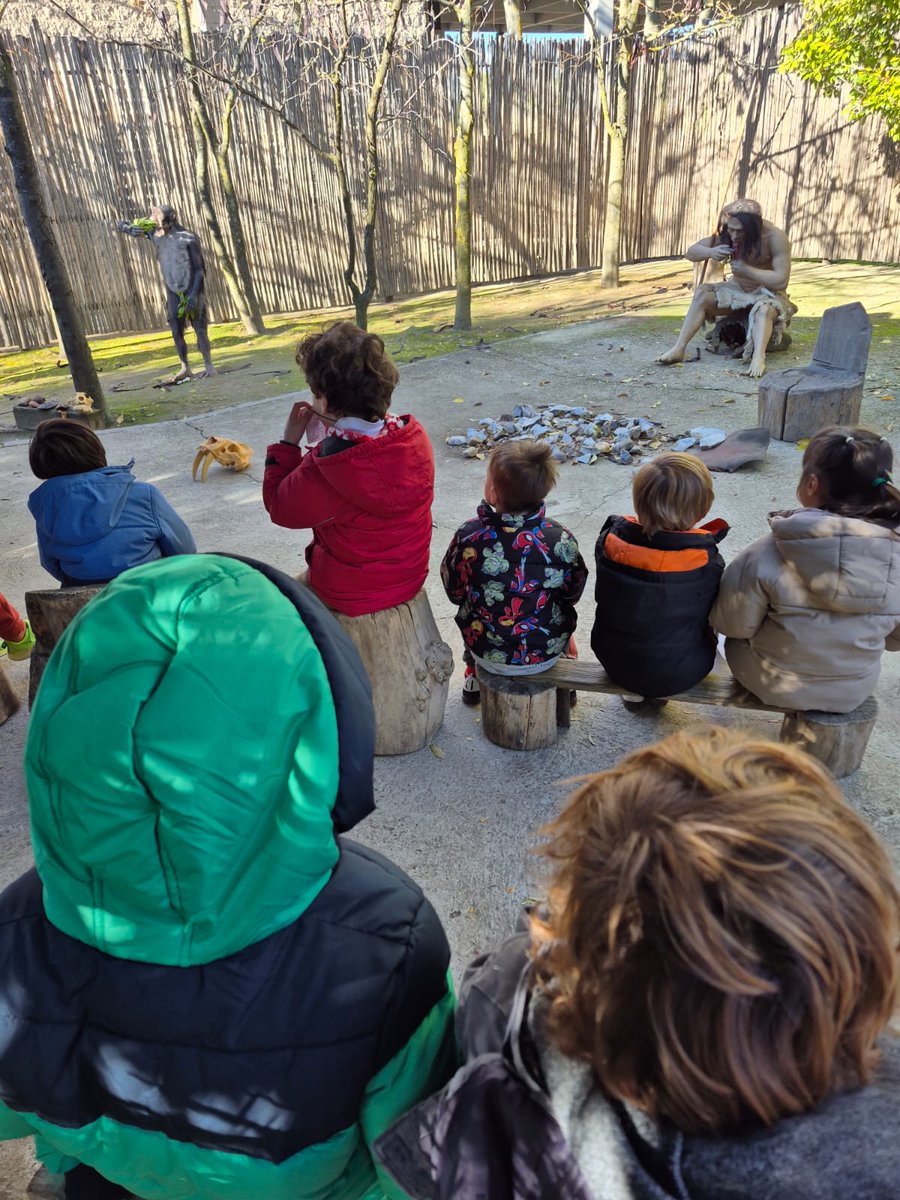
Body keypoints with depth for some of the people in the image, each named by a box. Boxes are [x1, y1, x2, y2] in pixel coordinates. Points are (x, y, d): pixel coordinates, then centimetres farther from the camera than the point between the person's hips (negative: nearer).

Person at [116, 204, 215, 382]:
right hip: (173, 292, 5)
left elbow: (200, 268, -11)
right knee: (176, 332, 2)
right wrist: (130, 228, -15)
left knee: (200, 329, -3)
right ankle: (185, 369, 10)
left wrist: (194, 294, -20)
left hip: (192, 290, -5)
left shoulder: (188, 238, -10)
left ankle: (209, 366, 4)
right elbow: (121, 225, 10)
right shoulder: (155, 233, 5)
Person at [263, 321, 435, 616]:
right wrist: (336, 427, 2)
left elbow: (279, 508, -13)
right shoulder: (414, 436, -16)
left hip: (352, 595, -5)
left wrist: (289, 440, -8)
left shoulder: (323, 470, -34)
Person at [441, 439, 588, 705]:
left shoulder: (468, 536, -22)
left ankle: (474, 679, 45)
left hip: (488, 655, 0)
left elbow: (454, 592, -6)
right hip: (548, 653, 0)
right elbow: (573, 594, -4)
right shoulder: (561, 539, -21)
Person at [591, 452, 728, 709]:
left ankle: (633, 695, 39)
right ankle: (655, 695, 36)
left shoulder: (610, 541, -18)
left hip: (614, 662, 3)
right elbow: (717, 616, -7)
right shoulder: (707, 562, -24)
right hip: (679, 675, -3)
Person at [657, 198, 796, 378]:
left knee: (763, 310, -38)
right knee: (702, 294, -19)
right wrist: (710, 252, -31)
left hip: (768, 292, -4)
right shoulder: (726, 232, -12)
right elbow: (691, 252, -9)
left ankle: (758, 359, -58)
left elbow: (781, 281, -28)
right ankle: (679, 349, -27)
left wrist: (746, 269, -31)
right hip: (737, 289, 4)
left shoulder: (775, 237, -25)